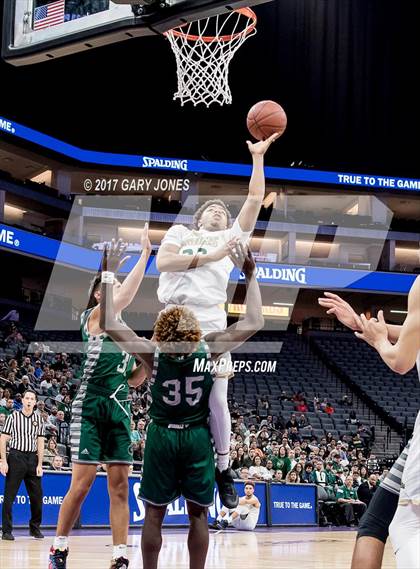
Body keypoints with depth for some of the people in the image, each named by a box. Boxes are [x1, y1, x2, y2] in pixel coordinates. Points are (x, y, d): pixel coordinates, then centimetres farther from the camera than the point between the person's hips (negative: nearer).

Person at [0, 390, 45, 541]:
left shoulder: (38, 419, 10)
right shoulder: (13, 417, 2)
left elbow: (40, 443, 9)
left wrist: (39, 464, 1)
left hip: (32, 458, 3)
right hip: (16, 456, -3)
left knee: (37, 496, 3)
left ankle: (35, 528, 19)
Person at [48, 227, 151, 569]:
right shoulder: (95, 316, -2)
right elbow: (126, 297, -21)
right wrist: (145, 254, -21)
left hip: (119, 411, 7)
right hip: (91, 408, -7)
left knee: (120, 486, 1)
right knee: (82, 483, -7)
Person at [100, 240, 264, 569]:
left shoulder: (152, 354, -15)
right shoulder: (209, 351, -14)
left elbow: (108, 324, -16)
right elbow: (254, 322, -11)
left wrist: (109, 273, -14)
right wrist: (250, 276, -6)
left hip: (162, 437, 0)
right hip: (198, 438, 0)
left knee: (154, 513, 8)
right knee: (198, 514, 8)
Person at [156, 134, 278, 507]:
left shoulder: (232, 237, 22)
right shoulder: (180, 232, 20)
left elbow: (255, 200, 15)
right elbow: (162, 262, 2)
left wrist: (258, 157, 12)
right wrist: (207, 256, -3)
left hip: (209, 321, 0)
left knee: (216, 401, -3)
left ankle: (224, 472, 8)